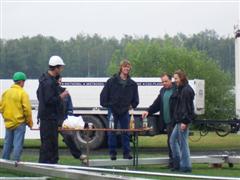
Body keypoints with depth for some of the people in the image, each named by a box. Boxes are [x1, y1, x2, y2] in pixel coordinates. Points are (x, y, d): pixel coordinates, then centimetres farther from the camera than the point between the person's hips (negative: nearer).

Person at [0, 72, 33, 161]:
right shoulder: (23, 93, -11)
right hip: (19, 123, -6)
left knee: (7, 144, 15)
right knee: (18, 144, -3)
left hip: (8, 123, 6)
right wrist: (29, 122, -3)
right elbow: (27, 109, -13)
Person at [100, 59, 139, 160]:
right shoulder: (112, 81, -5)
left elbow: (135, 99, 15)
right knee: (112, 133, 2)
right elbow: (104, 95, -3)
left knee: (126, 133, 3)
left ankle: (127, 152, 8)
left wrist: (132, 105, 6)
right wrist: (106, 105, -6)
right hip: (113, 111, -2)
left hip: (125, 112, 2)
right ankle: (112, 152, 8)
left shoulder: (132, 84, 5)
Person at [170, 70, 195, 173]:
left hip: (183, 121, -11)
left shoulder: (186, 90, -14)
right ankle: (177, 164, 21)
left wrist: (185, 121, -22)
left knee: (183, 143, -5)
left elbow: (187, 107, -19)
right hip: (179, 121, 11)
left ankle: (185, 166, 1)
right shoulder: (180, 90, 17)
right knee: (173, 140, 16)